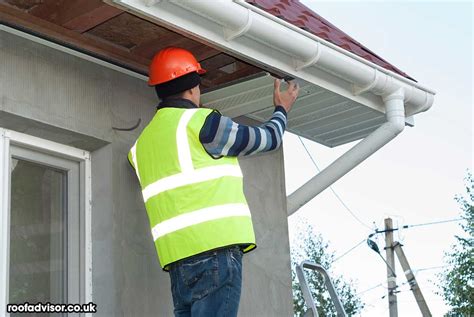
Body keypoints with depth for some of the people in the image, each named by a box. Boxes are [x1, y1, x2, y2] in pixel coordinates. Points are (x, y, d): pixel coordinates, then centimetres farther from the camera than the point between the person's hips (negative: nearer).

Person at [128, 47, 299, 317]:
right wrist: (282, 110, 31)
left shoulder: (142, 144, 21)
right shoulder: (202, 121, -1)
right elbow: (268, 139, 9)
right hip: (214, 250, -7)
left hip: (177, 259, 8)